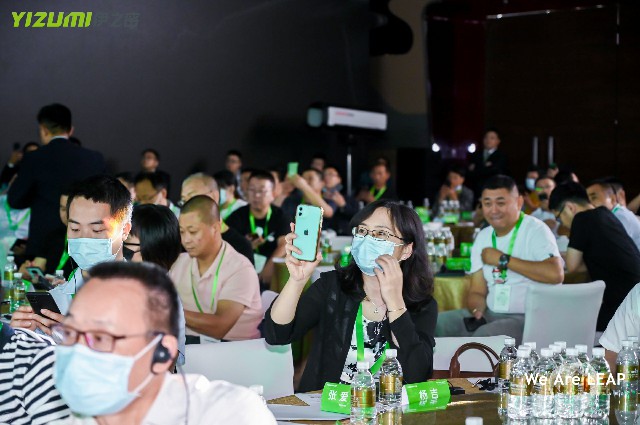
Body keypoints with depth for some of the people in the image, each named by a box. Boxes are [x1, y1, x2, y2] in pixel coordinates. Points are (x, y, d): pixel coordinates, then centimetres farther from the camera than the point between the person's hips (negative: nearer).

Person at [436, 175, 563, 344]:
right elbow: (477, 291, 14)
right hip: (490, 314, 7)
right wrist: (476, 311, -12)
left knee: (484, 335, -34)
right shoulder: (483, 237, 14)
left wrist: (503, 259, -18)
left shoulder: (535, 230, -8)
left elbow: (555, 274, -27)